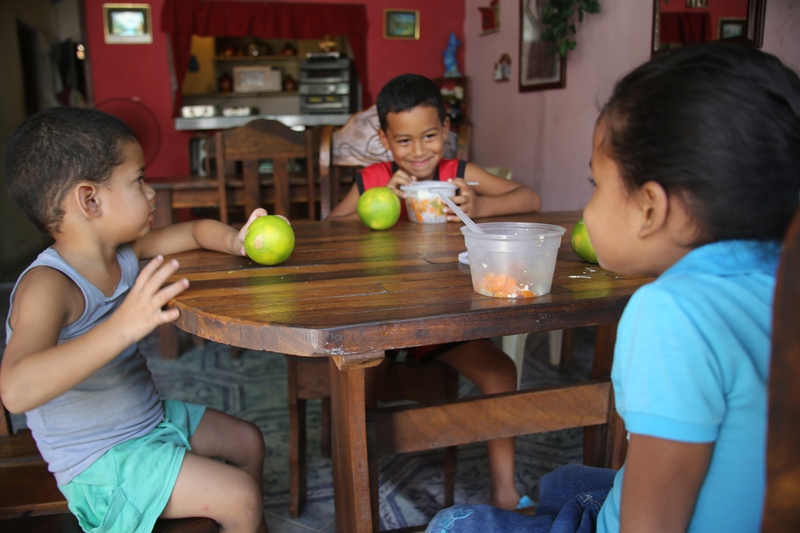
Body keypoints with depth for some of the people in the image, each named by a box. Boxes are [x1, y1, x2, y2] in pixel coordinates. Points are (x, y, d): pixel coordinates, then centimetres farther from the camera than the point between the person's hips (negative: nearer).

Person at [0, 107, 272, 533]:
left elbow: (195, 230, 11)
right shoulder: (46, 286, -30)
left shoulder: (124, 251, -4)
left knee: (248, 441, 20)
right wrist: (124, 325, -54)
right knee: (241, 496, -13)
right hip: (99, 462, -9)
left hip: (150, 418, 9)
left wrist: (234, 241, -11)